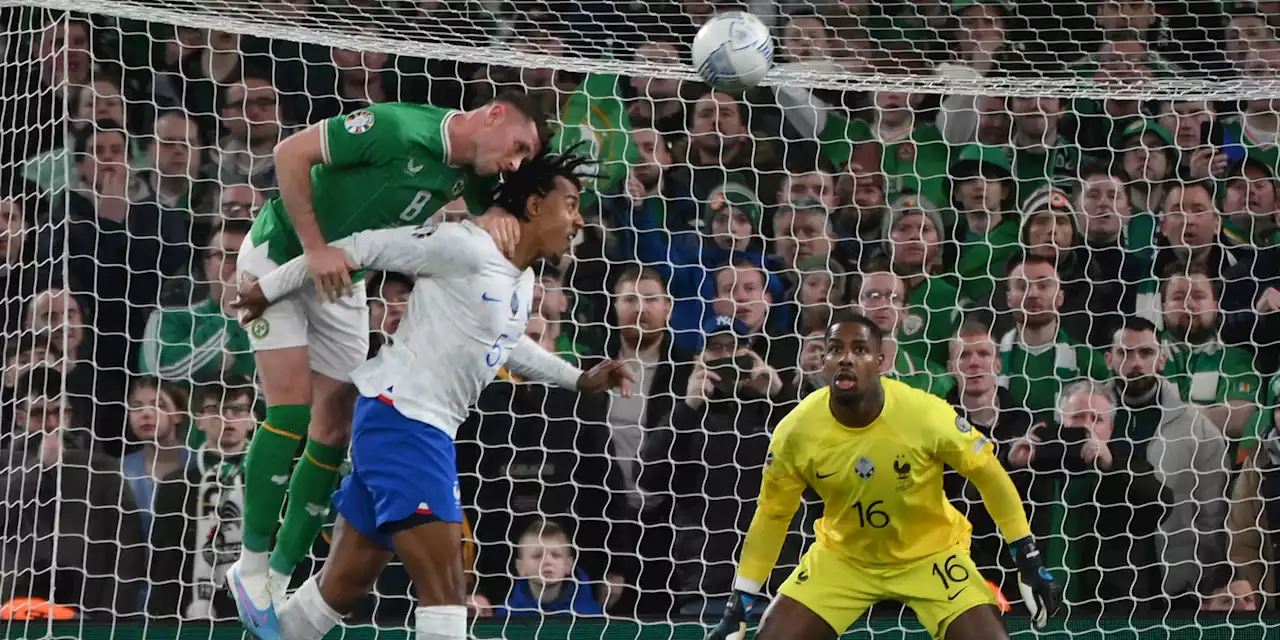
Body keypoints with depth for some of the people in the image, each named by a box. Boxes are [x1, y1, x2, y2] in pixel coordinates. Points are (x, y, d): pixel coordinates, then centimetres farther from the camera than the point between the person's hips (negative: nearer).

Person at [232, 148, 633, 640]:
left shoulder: (523, 282, 14)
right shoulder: (466, 246, -15)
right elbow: (365, 247, -13)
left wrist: (581, 379, 30)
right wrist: (271, 288, -9)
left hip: (428, 428, 10)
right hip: (400, 415, -10)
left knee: (347, 585, 14)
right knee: (444, 582, -15)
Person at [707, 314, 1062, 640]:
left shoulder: (927, 415, -27)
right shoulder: (796, 431, -20)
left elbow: (988, 474, -11)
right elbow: (772, 514, -4)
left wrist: (1029, 562, -8)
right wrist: (739, 605, -3)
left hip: (931, 553, -2)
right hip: (841, 556, 2)